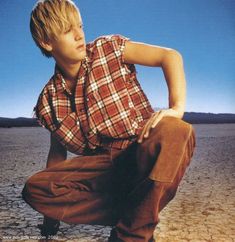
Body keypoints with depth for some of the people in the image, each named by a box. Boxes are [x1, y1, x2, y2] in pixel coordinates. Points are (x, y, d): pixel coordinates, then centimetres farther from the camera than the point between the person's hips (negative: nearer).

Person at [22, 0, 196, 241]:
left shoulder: (108, 48, 1)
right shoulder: (48, 101, 8)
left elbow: (170, 56, -5)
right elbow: (58, 150, 16)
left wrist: (177, 108, -22)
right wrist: (51, 211, 14)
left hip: (143, 155, -2)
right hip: (103, 166, 3)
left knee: (175, 132, -35)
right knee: (33, 188, -17)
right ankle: (133, 217, -11)